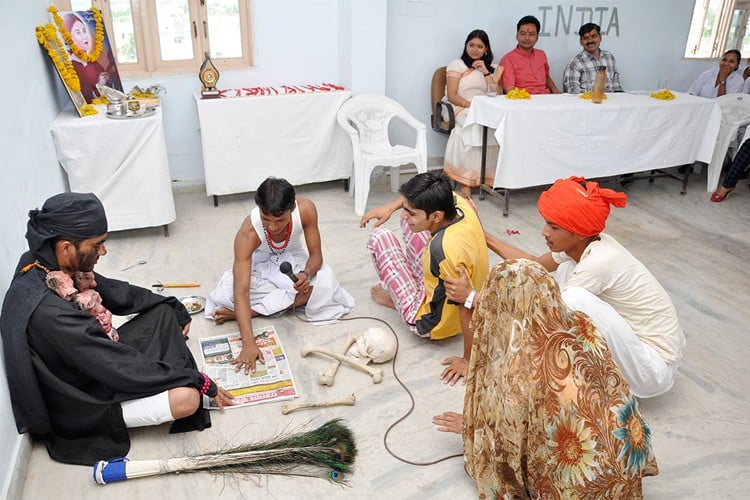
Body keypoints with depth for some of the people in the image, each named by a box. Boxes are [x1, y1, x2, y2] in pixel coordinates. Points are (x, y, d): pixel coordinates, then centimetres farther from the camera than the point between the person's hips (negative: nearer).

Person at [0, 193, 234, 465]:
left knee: (164, 312, 8)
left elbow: (114, 293, 8)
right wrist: (200, 381, -20)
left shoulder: (45, 265, -9)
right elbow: (125, 369, -30)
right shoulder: (49, 311, -35)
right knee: (186, 398, -27)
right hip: (78, 406, -9)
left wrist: (174, 308, 14)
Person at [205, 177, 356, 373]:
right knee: (230, 289, -34)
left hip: (292, 261, 3)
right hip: (260, 265, -2)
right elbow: (241, 291, -40)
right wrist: (249, 343, -50)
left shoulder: (306, 209, -30)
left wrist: (306, 274, -43)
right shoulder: (248, 233, -36)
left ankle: (247, 312, -20)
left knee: (325, 284, -31)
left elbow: (316, 254, -19)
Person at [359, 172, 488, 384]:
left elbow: (468, 309, -35)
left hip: (429, 324, -7)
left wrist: (468, 360, -24)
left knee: (380, 238, -1)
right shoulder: (461, 204, -19)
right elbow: (427, 196, 4)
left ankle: (398, 298, 24)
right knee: (411, 224, 12)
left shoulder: (446, 249, -42)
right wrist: (391, 206, -4)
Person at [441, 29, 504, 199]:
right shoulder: (457, 65, 8)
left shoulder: (490, 68, 22)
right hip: (459, 109, -4)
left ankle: (493, 177, -28)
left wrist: (485, 72, 1)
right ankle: (466, 182, -37)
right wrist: (471, 105, -18)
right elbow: (451, 96, -4)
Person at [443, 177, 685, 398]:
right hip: (633, 344, 9)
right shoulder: (585, 244, -5)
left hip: (654, 368, -8)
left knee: (576, 298, -30)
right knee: (566, 269, 1)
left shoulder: (600, 261, -29)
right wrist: (485, 237, 10)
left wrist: (472, 296, -21)